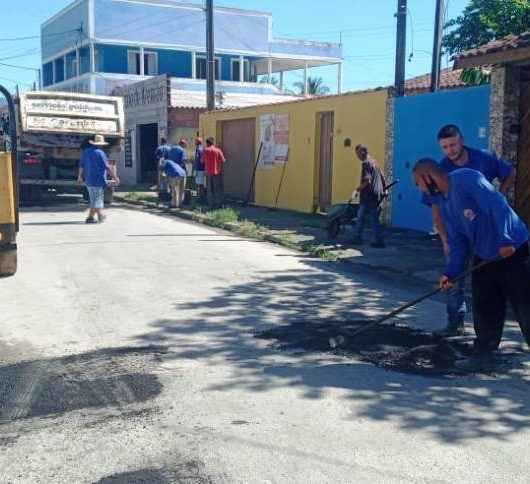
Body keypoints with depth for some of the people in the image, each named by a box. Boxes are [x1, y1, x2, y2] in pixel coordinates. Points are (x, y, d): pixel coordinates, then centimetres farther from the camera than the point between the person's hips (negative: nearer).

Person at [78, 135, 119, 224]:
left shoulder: (86, 152, 9)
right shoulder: (100, 153, -13)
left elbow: (81, 165, 15)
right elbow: (107, 167, -14)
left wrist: (80, 176, 26)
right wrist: (115, 177, -8)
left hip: (88, 180, 8)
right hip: (98, 180, -8)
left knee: (94, 199, 14)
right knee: (96, 200, -2)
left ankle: (101, 216, 21)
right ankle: (90, 217, -3)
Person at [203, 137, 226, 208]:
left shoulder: (205, 150, -1)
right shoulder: (218, 150, -4)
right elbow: (223, 160, -6)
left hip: (208, 173, 1)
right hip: (217, 172, -1)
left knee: (209, 189, 8)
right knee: (218, 189, 6)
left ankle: (211, 204, 6)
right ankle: (218, 204, 4)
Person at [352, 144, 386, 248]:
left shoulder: (366, 163, -14)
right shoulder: (374, 162, 15)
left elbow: (367, 181, -23)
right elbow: (382, 178, 20)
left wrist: (358, 189, -13)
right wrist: (383, 190, 28)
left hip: (369, 196, -9)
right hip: (377, 195, 9)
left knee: (374, 220, -1)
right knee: (360, 216, 14)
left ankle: (379, 241, 5)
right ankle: (358, 238, 16)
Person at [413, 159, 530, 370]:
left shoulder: (467, 179, -17)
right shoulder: (443, 203, 10)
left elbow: (498, 206, -24)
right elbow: (457, 241, 11)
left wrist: (505, 241, -29)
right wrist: (451, 272, 1)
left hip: (512, 251, -8)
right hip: (483, 258, 8)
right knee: (484, 310, 12)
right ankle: (483, 351, 24)